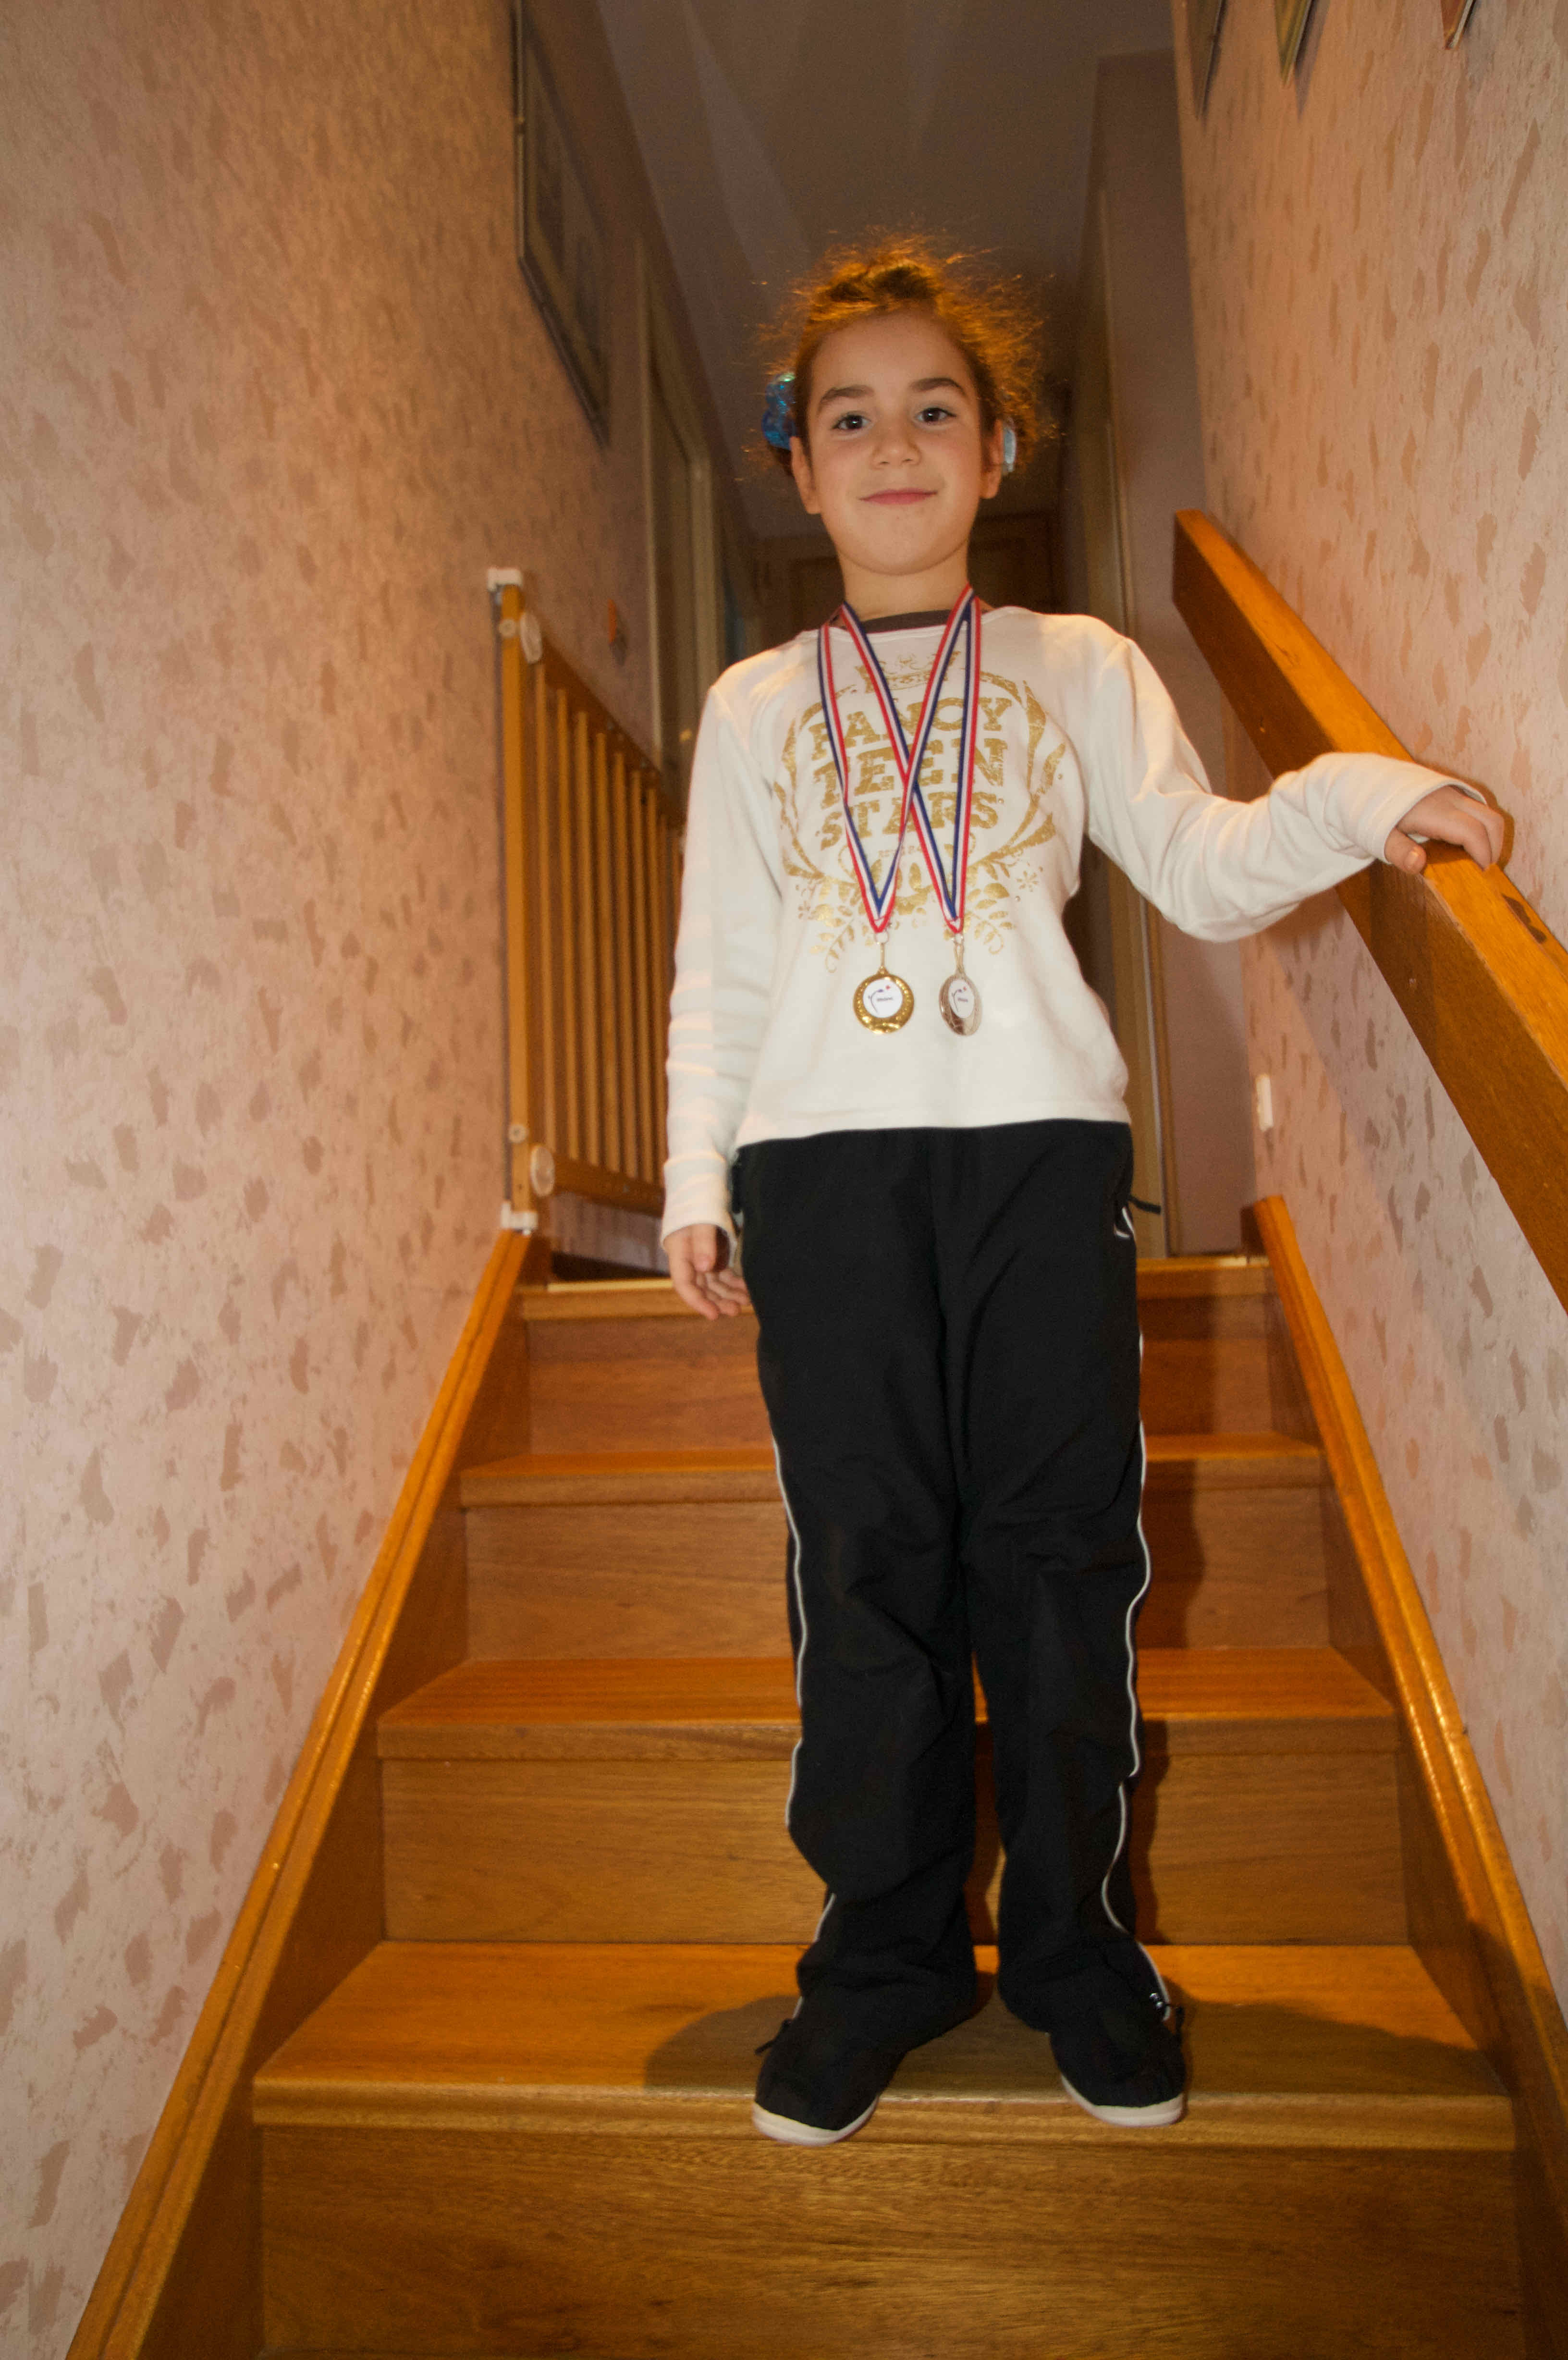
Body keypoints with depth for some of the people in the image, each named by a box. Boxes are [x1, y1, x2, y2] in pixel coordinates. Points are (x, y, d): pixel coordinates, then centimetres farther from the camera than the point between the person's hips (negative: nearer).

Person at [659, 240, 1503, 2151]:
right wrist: (696, 1174, 5)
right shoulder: (754, 709, 15)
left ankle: (1075, 1940, 22)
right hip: (825, 1154, 1)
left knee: (1060, 1544, 2)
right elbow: (717, 968, 12)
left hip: (1041, 1145, 0)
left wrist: (1356, 796, -10)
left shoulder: (1083, 672, 14)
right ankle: (886, 1951, 20)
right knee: (865, 1557, 2)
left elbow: (1201, 872, 7)